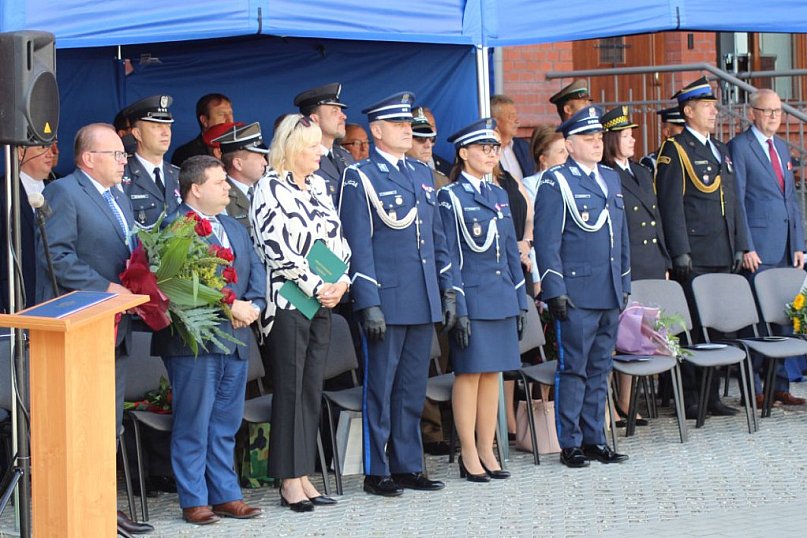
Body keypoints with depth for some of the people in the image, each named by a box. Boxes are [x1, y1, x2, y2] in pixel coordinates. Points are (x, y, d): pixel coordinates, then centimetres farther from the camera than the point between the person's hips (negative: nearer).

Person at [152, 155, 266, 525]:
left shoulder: (235, 228, 19)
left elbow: (256, 271, 13)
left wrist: (252, 306, -6)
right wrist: (231, 307, -18)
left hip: (235, 340, 8)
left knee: (225, 425, 13)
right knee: (193, 426, -1)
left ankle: (225, 495, 19)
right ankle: (194, 501, 5)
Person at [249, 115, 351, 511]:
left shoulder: (318, 186, 13)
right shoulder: (270, 189, -8)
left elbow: (337, 240, 14)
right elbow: (278, 249, -15)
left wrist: (341, 282, -3)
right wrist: (317, 287, -14)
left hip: (321, 302, 7)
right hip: (287, 302, -7)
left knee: (311, 389, 7)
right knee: (290, 389, -3)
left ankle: (303, 477, 12)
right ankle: (290, 482, 2)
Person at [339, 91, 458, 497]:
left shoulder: (422, 174, 16)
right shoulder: (360, 178, -5)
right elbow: (358, 246, -9)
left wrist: (448, 289, 13)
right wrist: (369, 304, -15)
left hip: (423, 303, 6)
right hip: (386, 303, -6)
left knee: (413, 389, 11)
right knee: (380, 388, 0)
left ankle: (408, 467, 18)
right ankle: (376, 472, 7)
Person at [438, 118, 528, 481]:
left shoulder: (499, 196, 15)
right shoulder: (450, 197, -5)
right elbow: (447, 257, -9)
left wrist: (520, 301, 13)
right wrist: (455, 308, -14)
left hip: (501, 298, 6)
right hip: (471, 298, -6)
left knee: (493, 373, 9)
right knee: (469, 374, -3)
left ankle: (487, 451, 15)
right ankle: (469, 456, 3)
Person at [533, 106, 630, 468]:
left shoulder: (611, 178, 16)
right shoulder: (556, 182, -5)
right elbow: (546, 242, -9)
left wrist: (624, 284, 18)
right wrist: (555, 289, -14)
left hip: (610, 295, 7)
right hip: (576, 295, -7)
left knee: (599, 370, 11)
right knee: (573, 370, -2)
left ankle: (594, 439, 18)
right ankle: (570, 444, 4)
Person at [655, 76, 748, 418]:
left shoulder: (720, 150, 19)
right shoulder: (674, 150, -5)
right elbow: (671, 205, -11)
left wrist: (739, 246, 15)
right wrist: (680, 253, -16)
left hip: (723, 258, 7)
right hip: (694, 259, -7)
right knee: (693, 326, -5)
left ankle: (712, 395, 16)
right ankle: (689, 399, 0)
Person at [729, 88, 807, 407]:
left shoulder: (781, 147, 19)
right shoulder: (739, 147, -4)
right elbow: (736, 201, -8)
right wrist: (746, 248, -14)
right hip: (758, 248, -7)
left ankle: (779, 386, 13)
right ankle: (752, 389, 1)